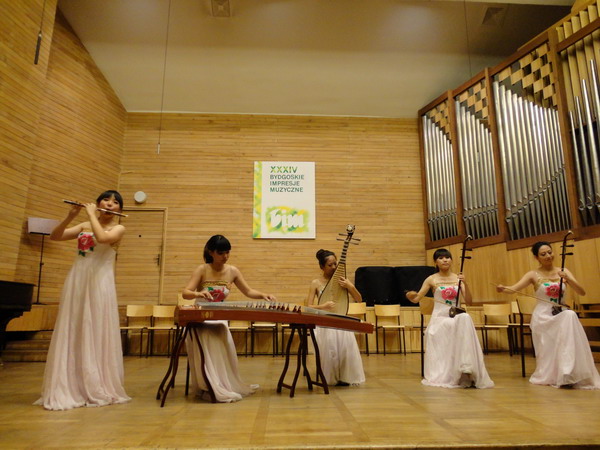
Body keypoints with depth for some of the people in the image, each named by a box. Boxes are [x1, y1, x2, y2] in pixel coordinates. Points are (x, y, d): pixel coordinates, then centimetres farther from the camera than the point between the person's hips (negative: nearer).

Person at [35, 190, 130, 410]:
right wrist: (70, 216, -1)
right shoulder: (84, 226, 17)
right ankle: (68, 390, 11)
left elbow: (101, 237, -19)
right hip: (76, 282, 5)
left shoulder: (118, 228, 3)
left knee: (96, 335, -2)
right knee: (71, 334, 4)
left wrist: (91, 214, -7)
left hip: (99, 283, -4)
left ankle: (97, 389, 7)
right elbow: (54, 236, 9)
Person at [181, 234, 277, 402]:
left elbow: (248, 291, 3)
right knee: (207, 341, -29)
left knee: (222, 342, -23)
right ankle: (215, 389, -20)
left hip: (219, 318, 3)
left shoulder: (233, 271, -3)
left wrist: (263, 295, -18)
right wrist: (197, 294, -45)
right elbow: (185, 293, -21)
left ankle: (225, 384, -5)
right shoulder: (202, 270, -12)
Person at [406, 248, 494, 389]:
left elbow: (468, 301, 1)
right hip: (439, 318, 0)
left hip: (456, 318, 1)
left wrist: (465, 284, -15)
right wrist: (410, 296, -24)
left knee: (466, 318, -34)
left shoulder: (458, 278, 8)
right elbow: (416, 299, 2)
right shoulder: (432, 279, 2)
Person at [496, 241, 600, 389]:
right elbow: (513, 288, -11)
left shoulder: (563, 271, 9)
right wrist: (503, 288, -35)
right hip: (543, 316, -1)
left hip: (561, 314, 1)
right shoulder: (533, 275, 1)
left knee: (570, 315, -31)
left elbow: (582, 292, 2)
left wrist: (568, 279, -16)